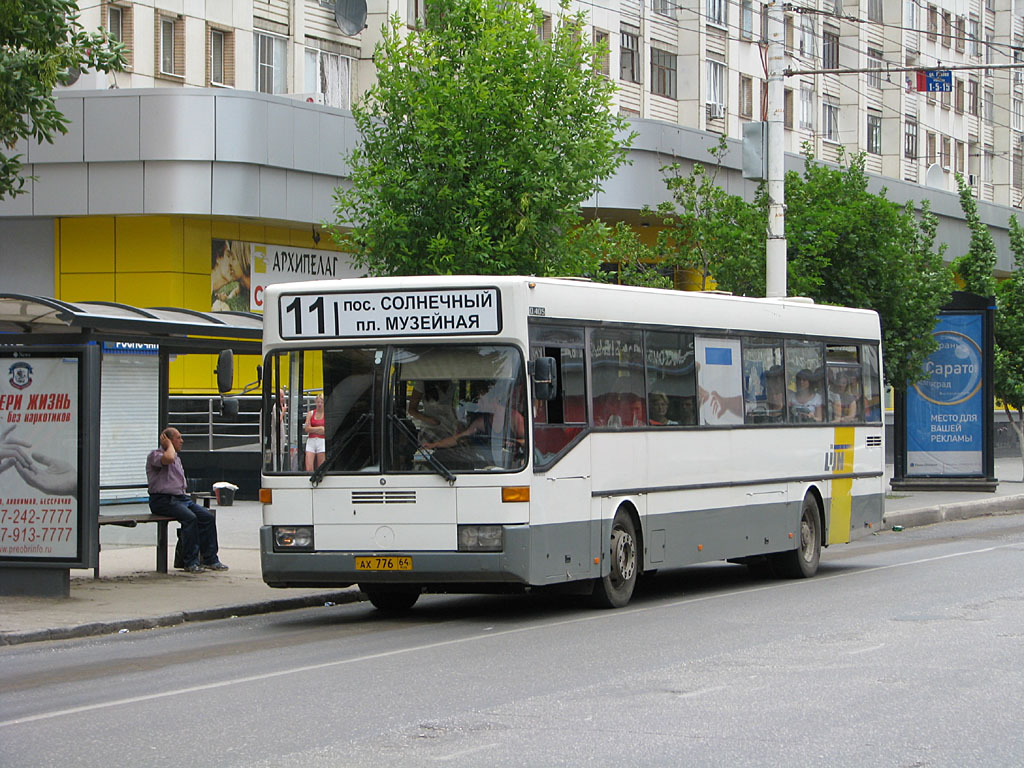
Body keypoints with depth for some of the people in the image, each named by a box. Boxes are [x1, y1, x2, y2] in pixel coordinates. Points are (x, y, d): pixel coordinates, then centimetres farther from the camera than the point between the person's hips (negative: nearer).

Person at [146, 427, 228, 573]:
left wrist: (186, 496, 15)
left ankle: (210, 559, -7)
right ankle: (191, 562, -25)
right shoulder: (154, 455, -3)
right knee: (190, 517, -31)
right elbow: (168, 458, -27)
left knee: (208, 516, -11)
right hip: (163, 501, -9)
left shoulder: (177, 458, 25)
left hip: (180, 497, 9)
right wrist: (169, 445, -8)